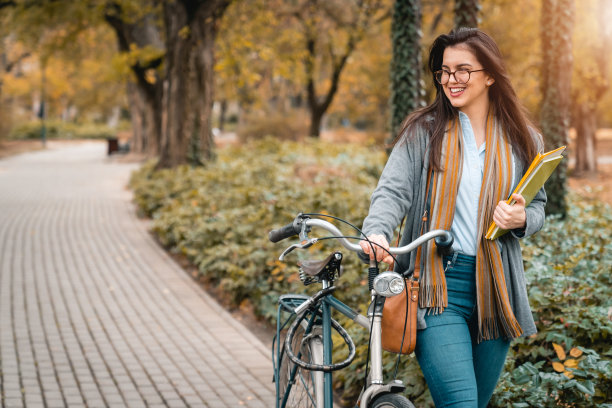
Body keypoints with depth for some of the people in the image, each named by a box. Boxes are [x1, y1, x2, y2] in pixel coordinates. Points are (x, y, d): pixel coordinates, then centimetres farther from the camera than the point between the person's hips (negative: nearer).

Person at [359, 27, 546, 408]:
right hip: (437, 287, -3)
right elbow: (393, 190, -8)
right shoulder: (423, 131, 2)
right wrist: (377, 232, -29)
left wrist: (521, 219, -7)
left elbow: (538, 205, 17)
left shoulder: (521, 139, 9)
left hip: (494, 289, 3)